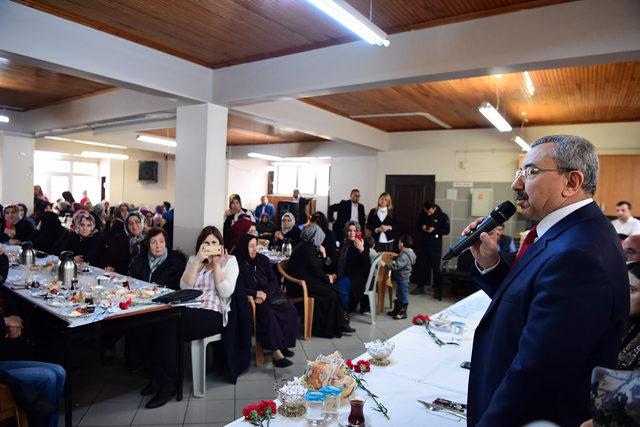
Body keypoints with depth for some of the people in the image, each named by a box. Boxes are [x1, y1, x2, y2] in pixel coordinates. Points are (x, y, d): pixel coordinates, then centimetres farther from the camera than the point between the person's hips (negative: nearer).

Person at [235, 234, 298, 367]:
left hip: (269, 294, 5)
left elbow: (274, 281, 7)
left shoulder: (262, 259, 8)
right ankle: (276, 352, -33)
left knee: (290, 310, -19)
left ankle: (283, 345, -9)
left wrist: (265, 294, -12)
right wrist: (256, 293, -19)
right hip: (250, 298, -5)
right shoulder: (237, 262, -8)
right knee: (267, 312, -35)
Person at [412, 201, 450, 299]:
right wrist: (422, 227, -8)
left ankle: (438, 290, 6)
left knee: (436, 267, -2)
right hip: (423, 244, 4)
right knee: (422, 266, 10)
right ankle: (420, 287, 21)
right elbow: (417, 226, 14)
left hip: (435, 246, -4)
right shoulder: (422, 215, 3)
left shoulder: (443, 216, -8)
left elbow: (447, 230, -6)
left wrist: (434, 230, -19)